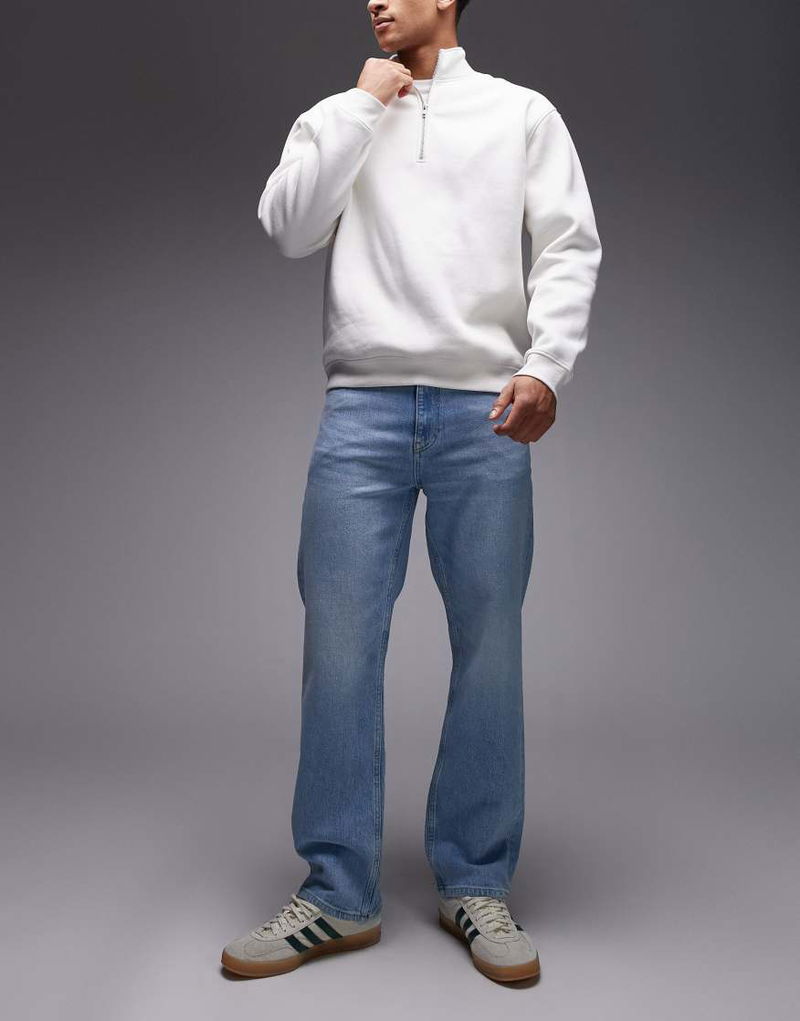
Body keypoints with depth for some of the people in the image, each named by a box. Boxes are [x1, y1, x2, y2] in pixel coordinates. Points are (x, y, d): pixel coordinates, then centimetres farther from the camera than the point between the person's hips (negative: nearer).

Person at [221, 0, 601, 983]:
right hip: (361, 406, 1)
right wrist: (361, 106, 3)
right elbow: (287, 227, 3)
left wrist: (546, 366, -11)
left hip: (485, 411, -1)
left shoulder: (524, 113, 15)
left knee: (489, 645, -1)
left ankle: (477, 885, 13)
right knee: (337, 643, -4)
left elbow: (570, 247, 5)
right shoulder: (338, 117, 19)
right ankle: (337, 895, 7)